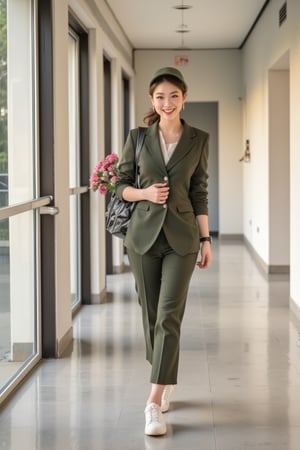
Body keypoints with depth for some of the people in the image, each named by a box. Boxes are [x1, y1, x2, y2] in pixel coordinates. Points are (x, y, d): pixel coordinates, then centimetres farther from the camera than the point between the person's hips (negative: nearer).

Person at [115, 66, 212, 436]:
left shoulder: (198, 140, 2)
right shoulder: (138, 137, 2)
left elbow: (199, 193, 5)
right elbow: (121, 185, 7)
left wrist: (206, 240, 2)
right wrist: (146, 192, -13)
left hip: (182, 236, -1)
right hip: (144, 233, 2)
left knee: (169, 316, -10)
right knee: (151, 314, 9)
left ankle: (155, 401, -10)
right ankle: (166, 381, 31)